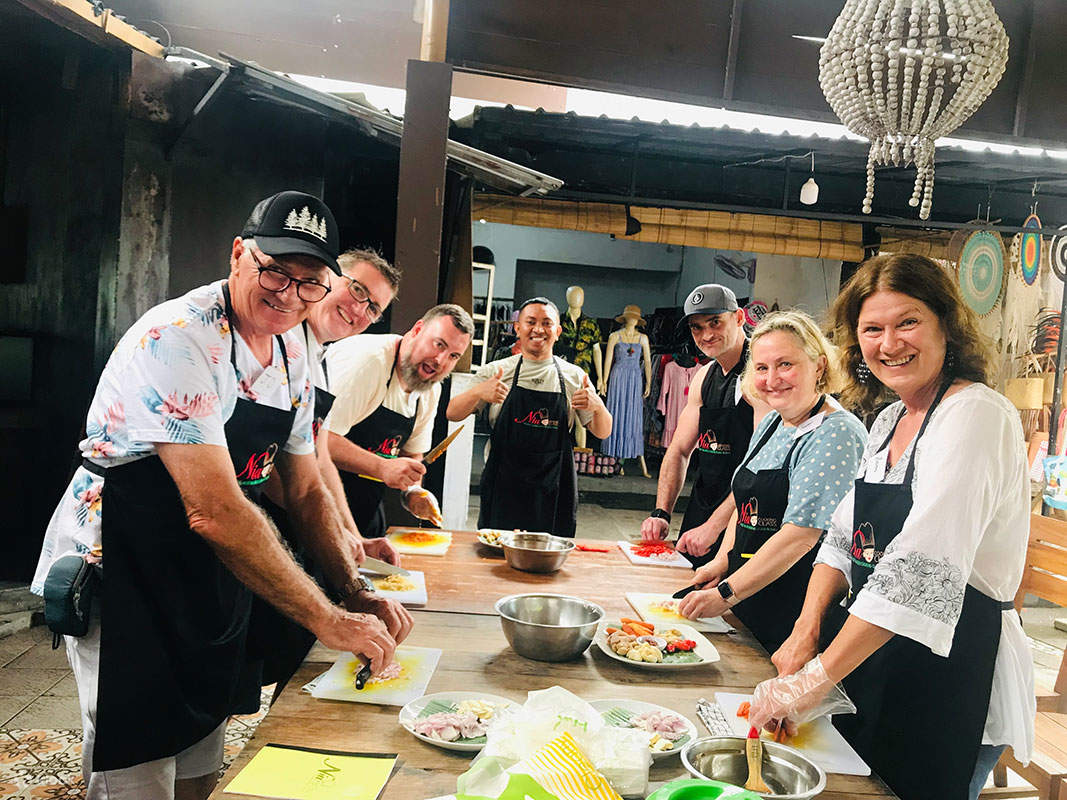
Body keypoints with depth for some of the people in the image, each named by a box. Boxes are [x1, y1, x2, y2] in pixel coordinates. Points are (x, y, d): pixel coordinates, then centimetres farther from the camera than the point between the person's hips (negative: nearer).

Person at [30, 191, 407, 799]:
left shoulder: (293, 352, 2)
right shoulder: (179, 339, -24)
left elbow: (305, 488, 8)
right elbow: (216, 512, -31)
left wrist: (355, 592, -2)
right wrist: (328, 620, -27)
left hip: (211, 583, 8)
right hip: (119, 575, -8)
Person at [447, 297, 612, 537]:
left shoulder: (574, 376, 7)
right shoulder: (496, 371, 4)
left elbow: (602, 433, 7)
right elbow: (453, 414, 0)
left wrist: (597, 406, -14)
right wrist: (478, 392, -20)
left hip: (554, 491, 1)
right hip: (504, 485, -1)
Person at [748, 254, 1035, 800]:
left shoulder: (976, 416, -19)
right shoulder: (889, 420, 8)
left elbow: (921, 569, -29)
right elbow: (845, 539, 9)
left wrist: (816, 678, -30)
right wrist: (807, 629, -7)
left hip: (953, 672, -7)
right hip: (868, 654, 8)